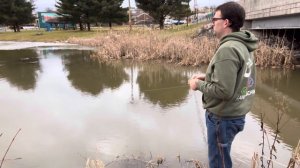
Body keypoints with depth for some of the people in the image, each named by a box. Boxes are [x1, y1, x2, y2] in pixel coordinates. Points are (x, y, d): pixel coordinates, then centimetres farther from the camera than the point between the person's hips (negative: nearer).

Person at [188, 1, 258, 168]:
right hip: (235, 114, 9)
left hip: (222, 117, -9)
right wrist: (207, 77, 7)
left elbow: (223, 91, -28)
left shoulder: (228, 49, -25)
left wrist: (199, 85, -13)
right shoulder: (243, 46, 5)